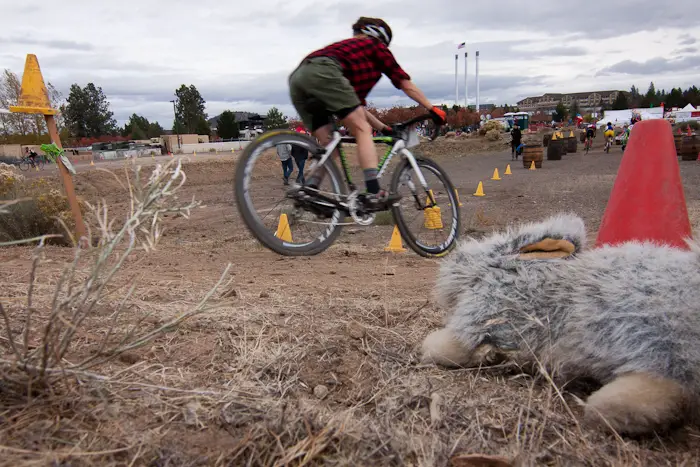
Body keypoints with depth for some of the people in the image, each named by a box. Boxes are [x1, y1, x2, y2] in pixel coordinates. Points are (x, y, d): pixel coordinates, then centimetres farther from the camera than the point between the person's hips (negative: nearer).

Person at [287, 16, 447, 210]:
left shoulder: (345, 47, 43)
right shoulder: (374, 45, 24)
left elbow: (355, 106, 41)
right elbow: (406, 84, 23)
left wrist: (384, 128, 43)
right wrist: (433, 110, 29)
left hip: (297, 78, 8)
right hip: (322, 73, -8)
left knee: (329, 145, 11)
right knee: (363, 131, -5)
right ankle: (374, 193, -16)